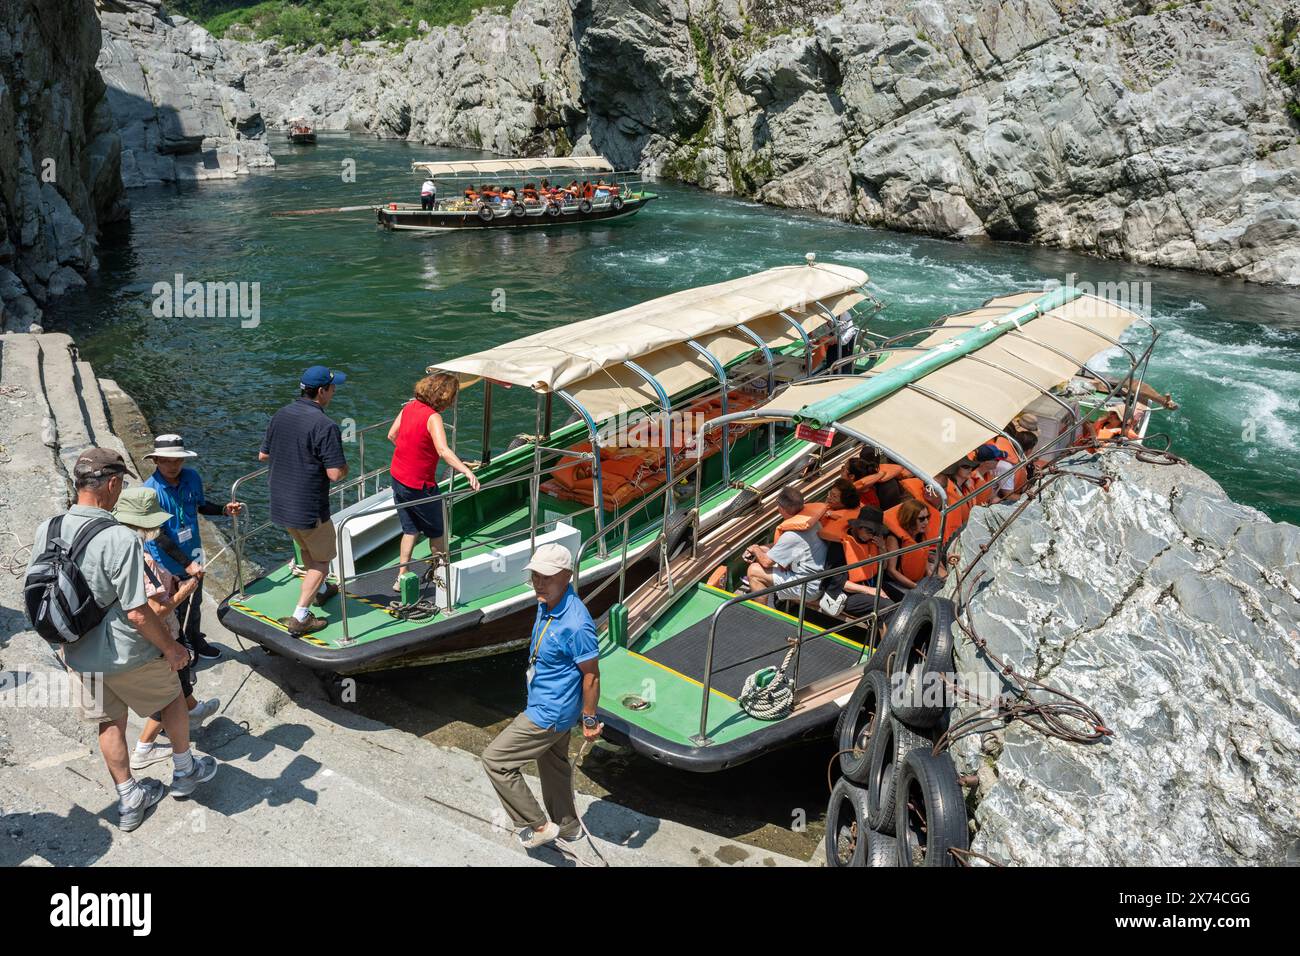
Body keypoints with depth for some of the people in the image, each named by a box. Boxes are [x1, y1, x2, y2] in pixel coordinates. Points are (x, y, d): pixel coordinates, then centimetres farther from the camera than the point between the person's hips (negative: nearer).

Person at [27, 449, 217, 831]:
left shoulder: (47, 530, -8)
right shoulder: (120, 539, -29)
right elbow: (137, 613, -26)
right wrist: (171, 648, -12)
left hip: (78, 656, 6)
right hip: (128, 656, -5)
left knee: (110, 722, 21)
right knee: (172, 699, 21)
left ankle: (130, 800, 35)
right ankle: (184, 771, 39)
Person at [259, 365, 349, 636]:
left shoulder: (280, 416, 2)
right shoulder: (325, 426, -23)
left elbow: (263, 455, 12)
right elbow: (336, 474, -25)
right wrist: (344, 465, -4)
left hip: (280, 503, 8)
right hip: (310, 509, -8)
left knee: (306, 549, 29)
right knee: (322, 558, 11)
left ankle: (320, 591, 50)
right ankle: (300, 618, 6)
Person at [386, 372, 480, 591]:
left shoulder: (410, 406, -1)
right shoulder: (433, 418, -24)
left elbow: (392, 435, 10)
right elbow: (443, 451, -38)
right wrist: (467, 471, -47)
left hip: (397, 477, 7)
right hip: (419, 485, -7)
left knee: (410, 529, 21)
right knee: (436, 531, 14)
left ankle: (401, 577, 23)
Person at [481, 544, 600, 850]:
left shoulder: (576, 624, -32)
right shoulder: (547, 604, -3)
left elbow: (591, 675, -23)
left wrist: (589, 721, -14)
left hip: (550, 715, -10)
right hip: (549, 706, 10)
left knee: (495, 759, -1)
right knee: (553, 763, 26)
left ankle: (538, 826, 10)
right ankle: (567, 826, 47)